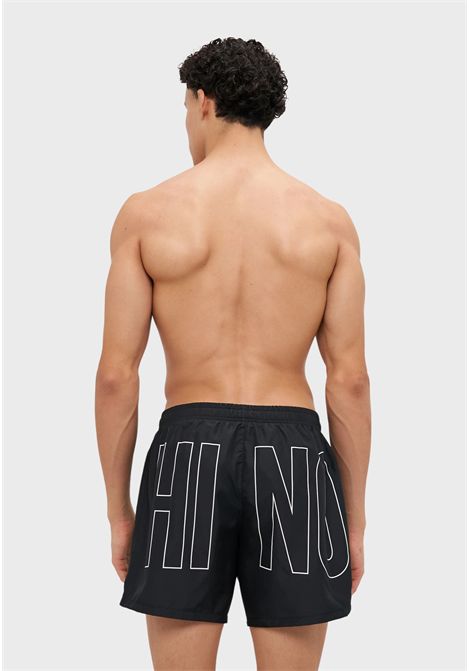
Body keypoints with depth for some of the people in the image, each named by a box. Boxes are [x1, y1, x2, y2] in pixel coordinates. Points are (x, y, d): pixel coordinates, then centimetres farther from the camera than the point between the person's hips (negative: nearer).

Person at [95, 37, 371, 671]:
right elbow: (350, 379, 0)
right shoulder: (330, 219, 2)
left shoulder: (146, 211, 0)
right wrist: (355, 520, 8)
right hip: (292, 459, 1)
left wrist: (118, 510, 9)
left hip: (188, 458, 0)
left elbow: (117, 374, -1)